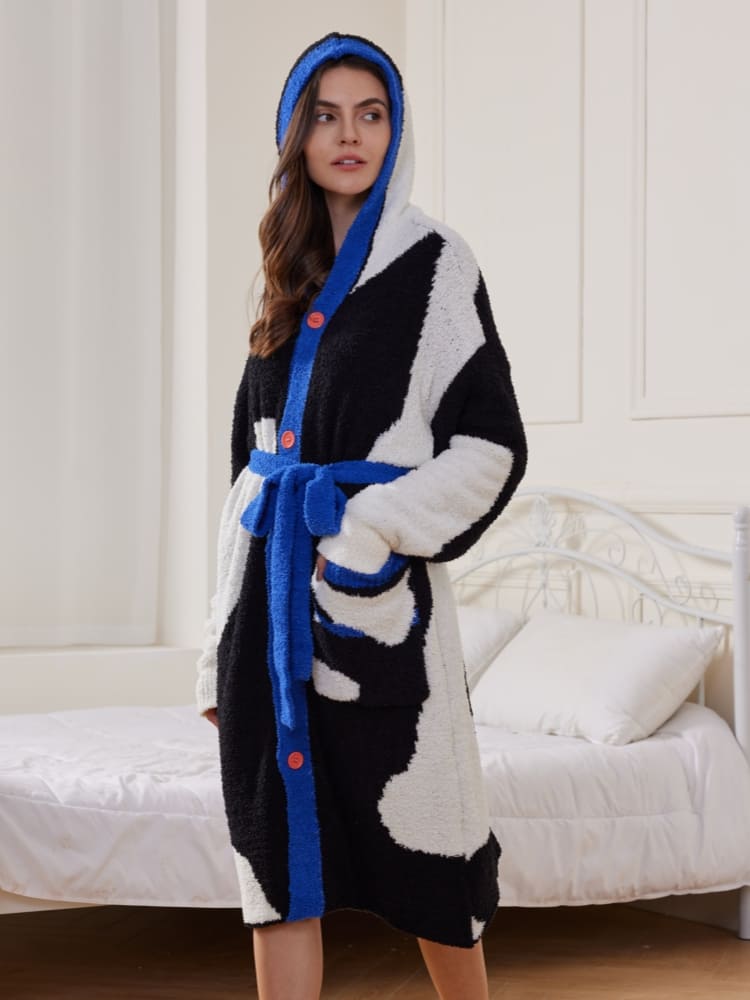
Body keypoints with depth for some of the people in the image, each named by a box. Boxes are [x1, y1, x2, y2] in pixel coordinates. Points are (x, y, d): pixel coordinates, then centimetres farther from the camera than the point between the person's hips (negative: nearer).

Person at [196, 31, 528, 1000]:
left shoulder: (432, 262, -2)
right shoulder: (291, 277, 15)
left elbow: (491, 445, -7)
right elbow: (252, 458, 15)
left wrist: (377, 529, -19)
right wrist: (223, 642, 12)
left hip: (376, 595, -5)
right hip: (272, 587, 5)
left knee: (417, 836, 4)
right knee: (277, 838, 5)